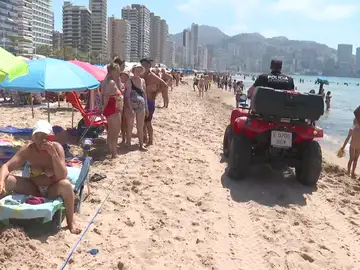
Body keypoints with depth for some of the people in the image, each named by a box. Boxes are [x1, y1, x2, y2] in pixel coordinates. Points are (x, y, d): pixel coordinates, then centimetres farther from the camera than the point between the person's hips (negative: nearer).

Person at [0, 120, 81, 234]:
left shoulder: (57, 147, -20)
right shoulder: (28, 149, -13)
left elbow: (62, 177, -27)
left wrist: (53, 154, -37)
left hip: (53, 190, -3)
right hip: (34, 189, 3)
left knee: (66, 185, -36)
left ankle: (71, 221, -14)